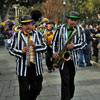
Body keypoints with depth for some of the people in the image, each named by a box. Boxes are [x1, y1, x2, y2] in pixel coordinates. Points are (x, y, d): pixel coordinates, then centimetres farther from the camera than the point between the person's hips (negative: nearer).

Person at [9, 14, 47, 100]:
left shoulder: (38, 35, 7)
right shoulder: (17, 35, 0)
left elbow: (45, 47, 1)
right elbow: (11, 50, -2)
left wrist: (35, 45, -18)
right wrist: (21, 51, -22)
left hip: (36, 67, 3)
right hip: (23, 67, -3)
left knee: (37, 88, 14)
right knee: (24, 91, 4)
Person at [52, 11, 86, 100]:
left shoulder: (80, 30, 2)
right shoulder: (60, 28, 0)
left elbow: (83, 43, -1)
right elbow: (54, 41, 9)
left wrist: (74, 46, -18)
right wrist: (54, 52, -4)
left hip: (73, 59, 2)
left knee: (71, 81, 15)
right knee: (65, 81, -10)